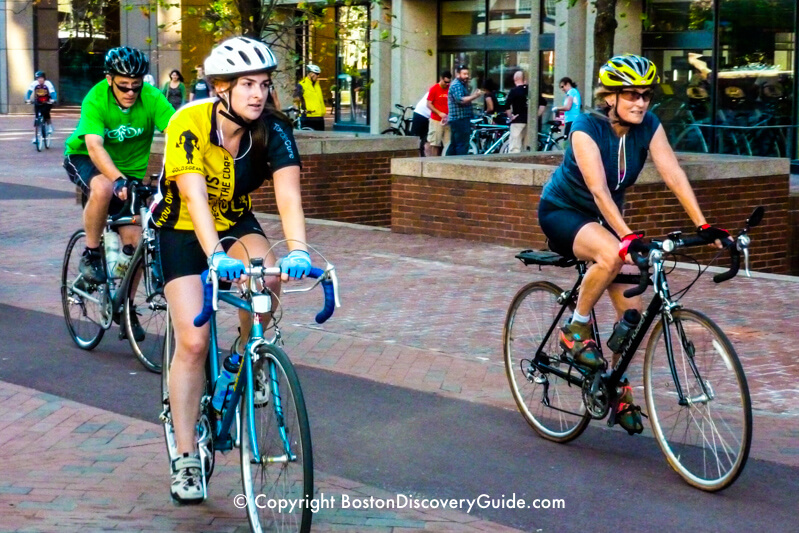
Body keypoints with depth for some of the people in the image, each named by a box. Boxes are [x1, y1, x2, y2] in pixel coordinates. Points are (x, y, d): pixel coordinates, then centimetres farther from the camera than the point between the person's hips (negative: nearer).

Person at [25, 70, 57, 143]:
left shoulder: (48, 83, -19)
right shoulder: (34, 83, -14)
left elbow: (52, 92, -27)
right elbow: (29, 91, -21)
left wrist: (52, 100, -45)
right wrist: (28, 99, -37)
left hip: (47, 102, -2)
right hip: (37, 103, 2)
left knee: (45, 113, -29)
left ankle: (50, 126, 0)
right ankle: (35, 137, 1)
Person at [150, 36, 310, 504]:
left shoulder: (273, 130, -19)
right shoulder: (189, 124, -27)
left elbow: (289, 195, -31)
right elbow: (195, 197, -39)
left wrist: (299, 252, -49)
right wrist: (217, 257, -54)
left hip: (236, 223, 3)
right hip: (183, 231, -2)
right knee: (193, 341, -13)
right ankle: (186, 458, -1)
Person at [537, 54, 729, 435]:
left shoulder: (648, 126, -12)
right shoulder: (586, 128, -26)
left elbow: (673, 175, -20)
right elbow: (598, 189, -37)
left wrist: (704, 226, -31)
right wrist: (627, 236, -49)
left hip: (603, 218, 6)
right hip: (561, 213, -6)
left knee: (631, 309, -4)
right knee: (611, 254, -38)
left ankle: (619, 387, 18)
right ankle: (575, 329, -16)